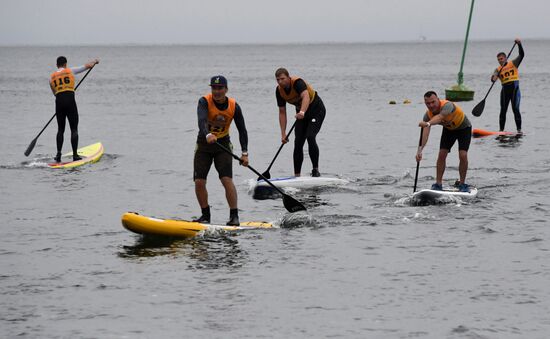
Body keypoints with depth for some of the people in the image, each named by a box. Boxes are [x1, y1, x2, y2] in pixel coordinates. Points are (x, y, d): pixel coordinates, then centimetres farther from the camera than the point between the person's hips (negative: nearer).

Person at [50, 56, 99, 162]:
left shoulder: (52, 77, 13)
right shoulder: (70, 71, 4)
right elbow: (87, 66, 12)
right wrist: (95, 61, 32)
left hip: (59, 102, 3)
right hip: (70, 101, -3)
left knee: (60, 129, 14)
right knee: (74, 129, 2)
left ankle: (58, 155, 7)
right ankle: (75, 155, -3)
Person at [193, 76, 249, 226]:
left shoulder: (234, 106, -10)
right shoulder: (204, 102, -17)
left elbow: (242, 130, -5)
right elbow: (202, 120, -36)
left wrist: (244, 153, -14)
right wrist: (208, 135, -56)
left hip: (223, 145, 0)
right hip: (204, 145, 0)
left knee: (227, 179, -15)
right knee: (199, 182, -5)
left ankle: (234, 216, -10)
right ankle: (205, 215, 12)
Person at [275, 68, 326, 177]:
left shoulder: (298, 82, -30)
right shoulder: (279, 91, -10)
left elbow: (306, 96, -49)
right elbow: (282, 113, -5)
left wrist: (302, 112, -68)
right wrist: (283, 133, -12)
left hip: (316, 110, -6)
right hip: (301, 113, 6)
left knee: (310, 137, -24)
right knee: (298, 142, -3)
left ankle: (316, 170, -15)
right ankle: (297, 176, 1)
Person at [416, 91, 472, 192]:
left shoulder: (447, 105, -40)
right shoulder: (428, 115, -23)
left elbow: (440, 117, -61)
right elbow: (425, 134, -33)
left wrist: (428, 123, -80)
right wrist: (419, 150, -49)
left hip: (463, 128, -5)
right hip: (448, 129, 5)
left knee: (463, 155, -16)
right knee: (441, 154, -8)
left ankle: (462, 184, -1)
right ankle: (438, 184, 1)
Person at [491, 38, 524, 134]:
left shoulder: (513, 64, 6)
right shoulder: (498, 69, 10)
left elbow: (521, 55, -5)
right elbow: (493, 78, -6)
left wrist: (519, 44, -19)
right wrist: (493, 78, -31)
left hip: (514, 89, -3)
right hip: (505, 90, 3)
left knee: (516, 109, -10)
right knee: (503, 110, 3)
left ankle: (519, 129, -9)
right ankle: (501, 130, 8)